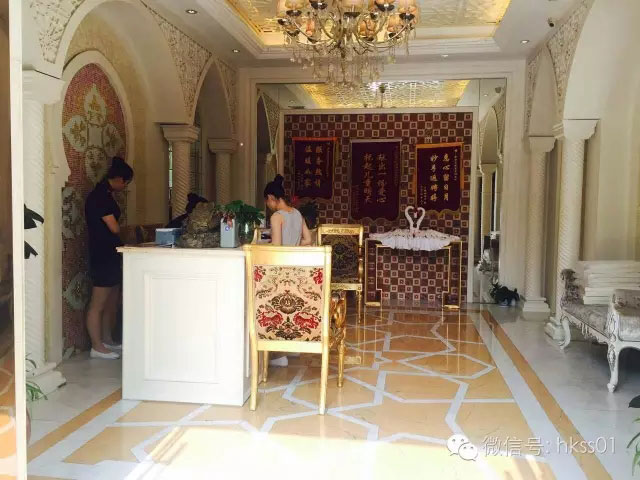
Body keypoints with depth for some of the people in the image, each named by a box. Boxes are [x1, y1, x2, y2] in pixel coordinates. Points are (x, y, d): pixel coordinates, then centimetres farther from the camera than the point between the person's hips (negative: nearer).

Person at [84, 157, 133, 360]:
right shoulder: (99, 197, -18)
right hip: (102, 256, -10)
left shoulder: (104, 195, 13)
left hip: (110, 255, 10)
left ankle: (107, 340, 26)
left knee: (112, 301, 16)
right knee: (98, 304, -1)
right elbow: (114, 228, -19)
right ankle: (97, 347, 7)